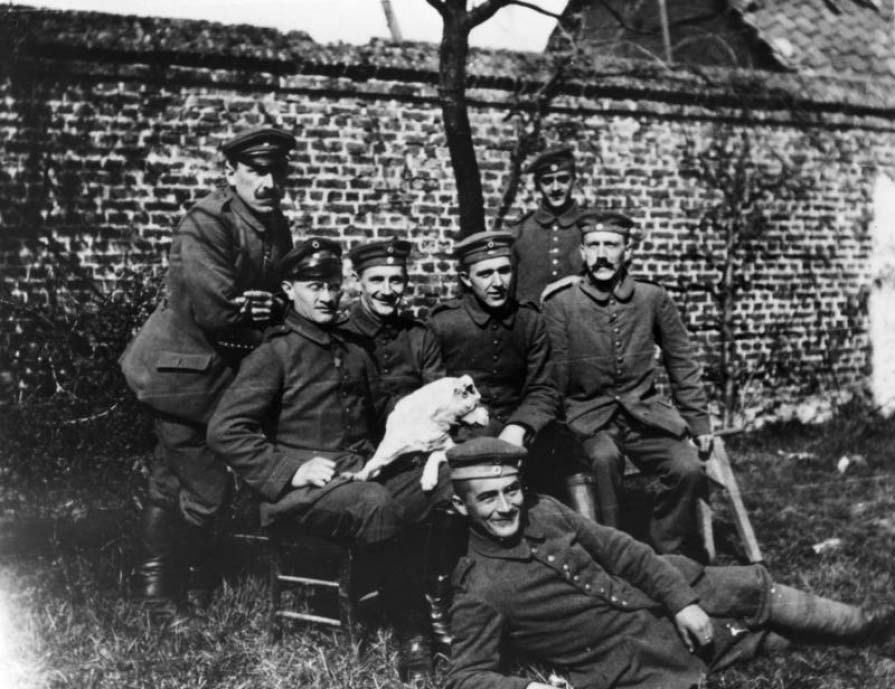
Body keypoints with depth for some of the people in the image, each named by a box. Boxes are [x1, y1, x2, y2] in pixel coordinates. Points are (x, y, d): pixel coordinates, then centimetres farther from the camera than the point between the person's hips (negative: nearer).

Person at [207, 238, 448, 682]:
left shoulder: (354, 350, 20)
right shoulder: (274, 354, -1)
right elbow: (224, 430, -10)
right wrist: (290, 471, -17)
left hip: (366, 475, 6)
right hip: (303, 491, -6)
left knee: (452, 479, -18)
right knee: (374, 504, -37)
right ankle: (413, 635, -23)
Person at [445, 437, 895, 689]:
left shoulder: (542, 511, -3)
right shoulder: (479, 594, -20)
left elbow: (622, 552, 1)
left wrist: (681, 600, -7)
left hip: (657, 601, 7)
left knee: (757, 588, 11)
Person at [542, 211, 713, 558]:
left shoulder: (654, 299, 5)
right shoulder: (560, 303, -1)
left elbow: (682, 365, 11)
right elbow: (555, 375, -2)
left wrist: (699, 423, 8)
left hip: (645, 413, 2)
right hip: (589, 417, -2)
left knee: (689, 469, -23)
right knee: (605, 458, -34)